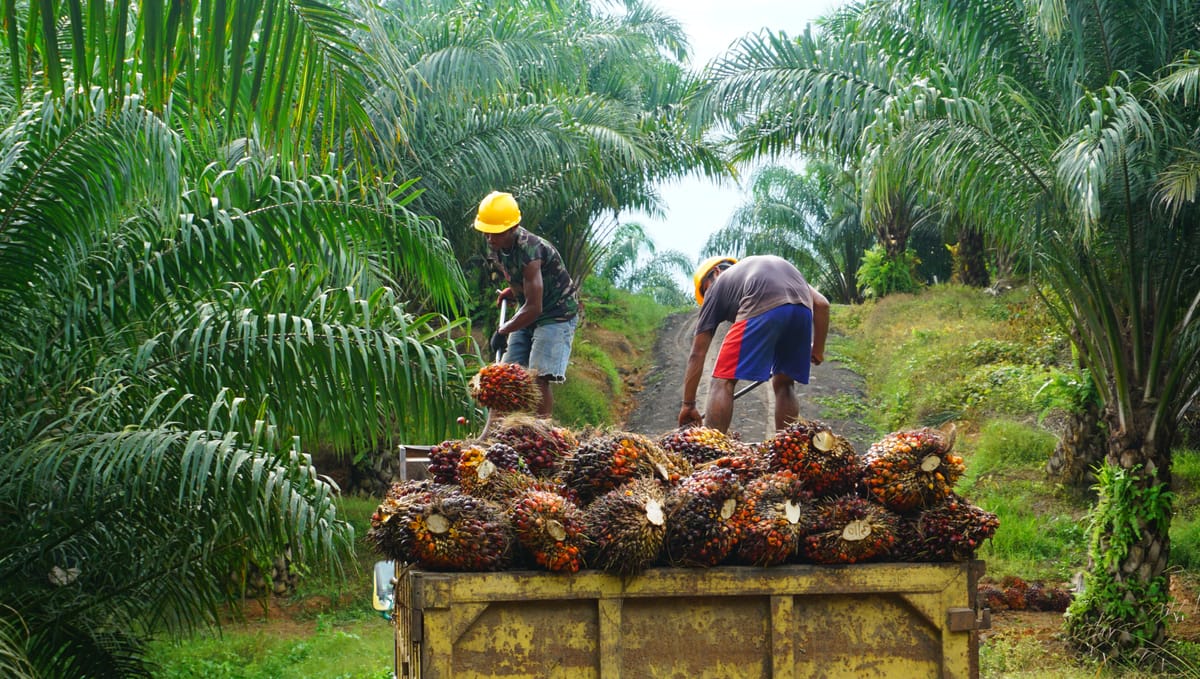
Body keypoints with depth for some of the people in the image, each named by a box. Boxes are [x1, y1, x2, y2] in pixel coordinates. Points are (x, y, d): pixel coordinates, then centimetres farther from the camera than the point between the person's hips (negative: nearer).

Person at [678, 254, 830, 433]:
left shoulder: (718, 285, 29)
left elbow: (697, 353, 27)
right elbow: (821, 304, 30)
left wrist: (688, 404, 30)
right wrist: (818, 350, 40)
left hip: (762, 309, -5)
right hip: (803, 310, 5)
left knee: (723, 382, 2)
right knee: (784, 384, 22)